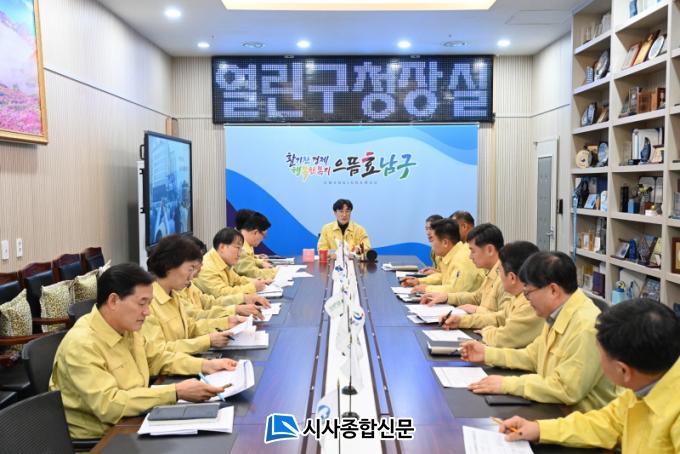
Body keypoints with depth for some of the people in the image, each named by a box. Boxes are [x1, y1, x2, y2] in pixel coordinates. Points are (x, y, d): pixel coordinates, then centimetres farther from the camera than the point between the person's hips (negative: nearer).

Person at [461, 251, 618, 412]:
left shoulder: (587, 327, -24)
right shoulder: (557, 315, 4)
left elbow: (566, 389, -26)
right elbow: (533, 356, 16)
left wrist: (507, 384, -22)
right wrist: (488, 353, 8)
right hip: (553, 410, 8)